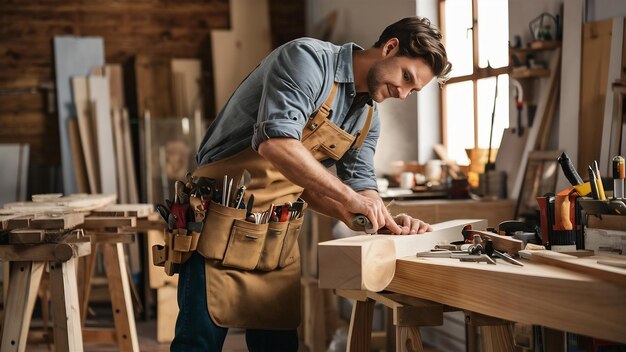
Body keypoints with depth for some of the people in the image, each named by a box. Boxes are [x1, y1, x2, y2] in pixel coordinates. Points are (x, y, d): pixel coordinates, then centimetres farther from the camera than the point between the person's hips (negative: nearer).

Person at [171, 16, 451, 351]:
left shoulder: (368, 118, 10)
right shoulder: (308, 58, -15)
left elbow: (360, 181, 12)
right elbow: (275, 142, -29)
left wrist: (385, 220, -9)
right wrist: (349, 197, -28)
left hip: (280, 236, 8)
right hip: (224, 224, -8)